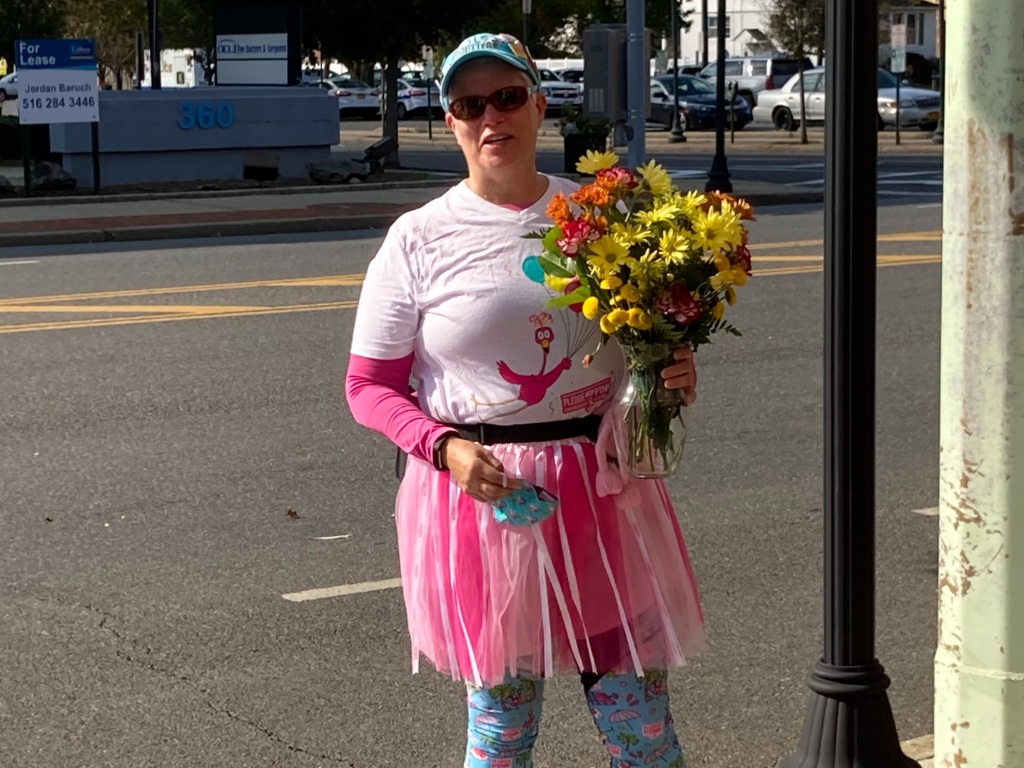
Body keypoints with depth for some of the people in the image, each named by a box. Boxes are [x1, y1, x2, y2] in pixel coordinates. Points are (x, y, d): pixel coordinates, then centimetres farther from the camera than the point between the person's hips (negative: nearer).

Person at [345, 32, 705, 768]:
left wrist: (677, 374, -7)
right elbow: (369, 386, 1)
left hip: (603, 489, 2)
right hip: (481, 494, -2)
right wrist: (445, 446, -16)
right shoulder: (419, 239, -4)